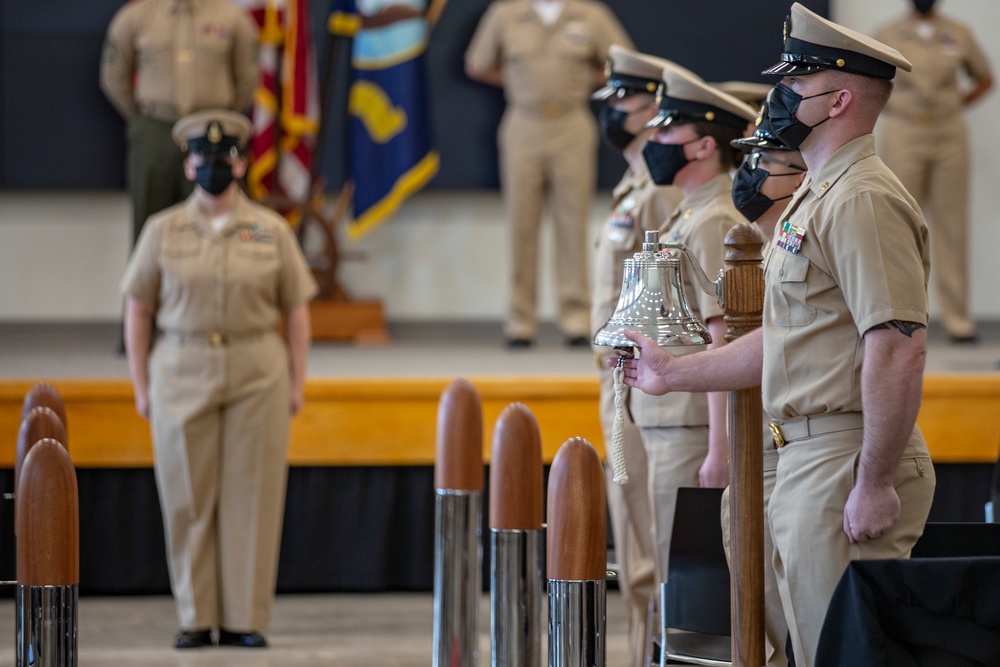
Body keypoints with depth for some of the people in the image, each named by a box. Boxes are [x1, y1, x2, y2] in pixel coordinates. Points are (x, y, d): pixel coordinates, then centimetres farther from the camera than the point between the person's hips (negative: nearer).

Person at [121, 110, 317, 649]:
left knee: (252, 496, -1)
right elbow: (137, 310, 6)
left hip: (257, 375, 0)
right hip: (182, 374, 0)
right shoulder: (162, 231, 5)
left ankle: (245, 619, 6)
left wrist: (297, 382, 1)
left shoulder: (272, 231, 5)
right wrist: (141, 384, 1)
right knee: (187, 498, 1)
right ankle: (196, 618, 9)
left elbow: (297, 311, 7)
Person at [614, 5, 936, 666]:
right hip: (805, 461, 11)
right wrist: (673, 373, 30)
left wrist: (875, 482, -26)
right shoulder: (816, 197, 18)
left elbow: (898, 347, -25)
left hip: (850, 463, -11)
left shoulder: (864, 201, -16)